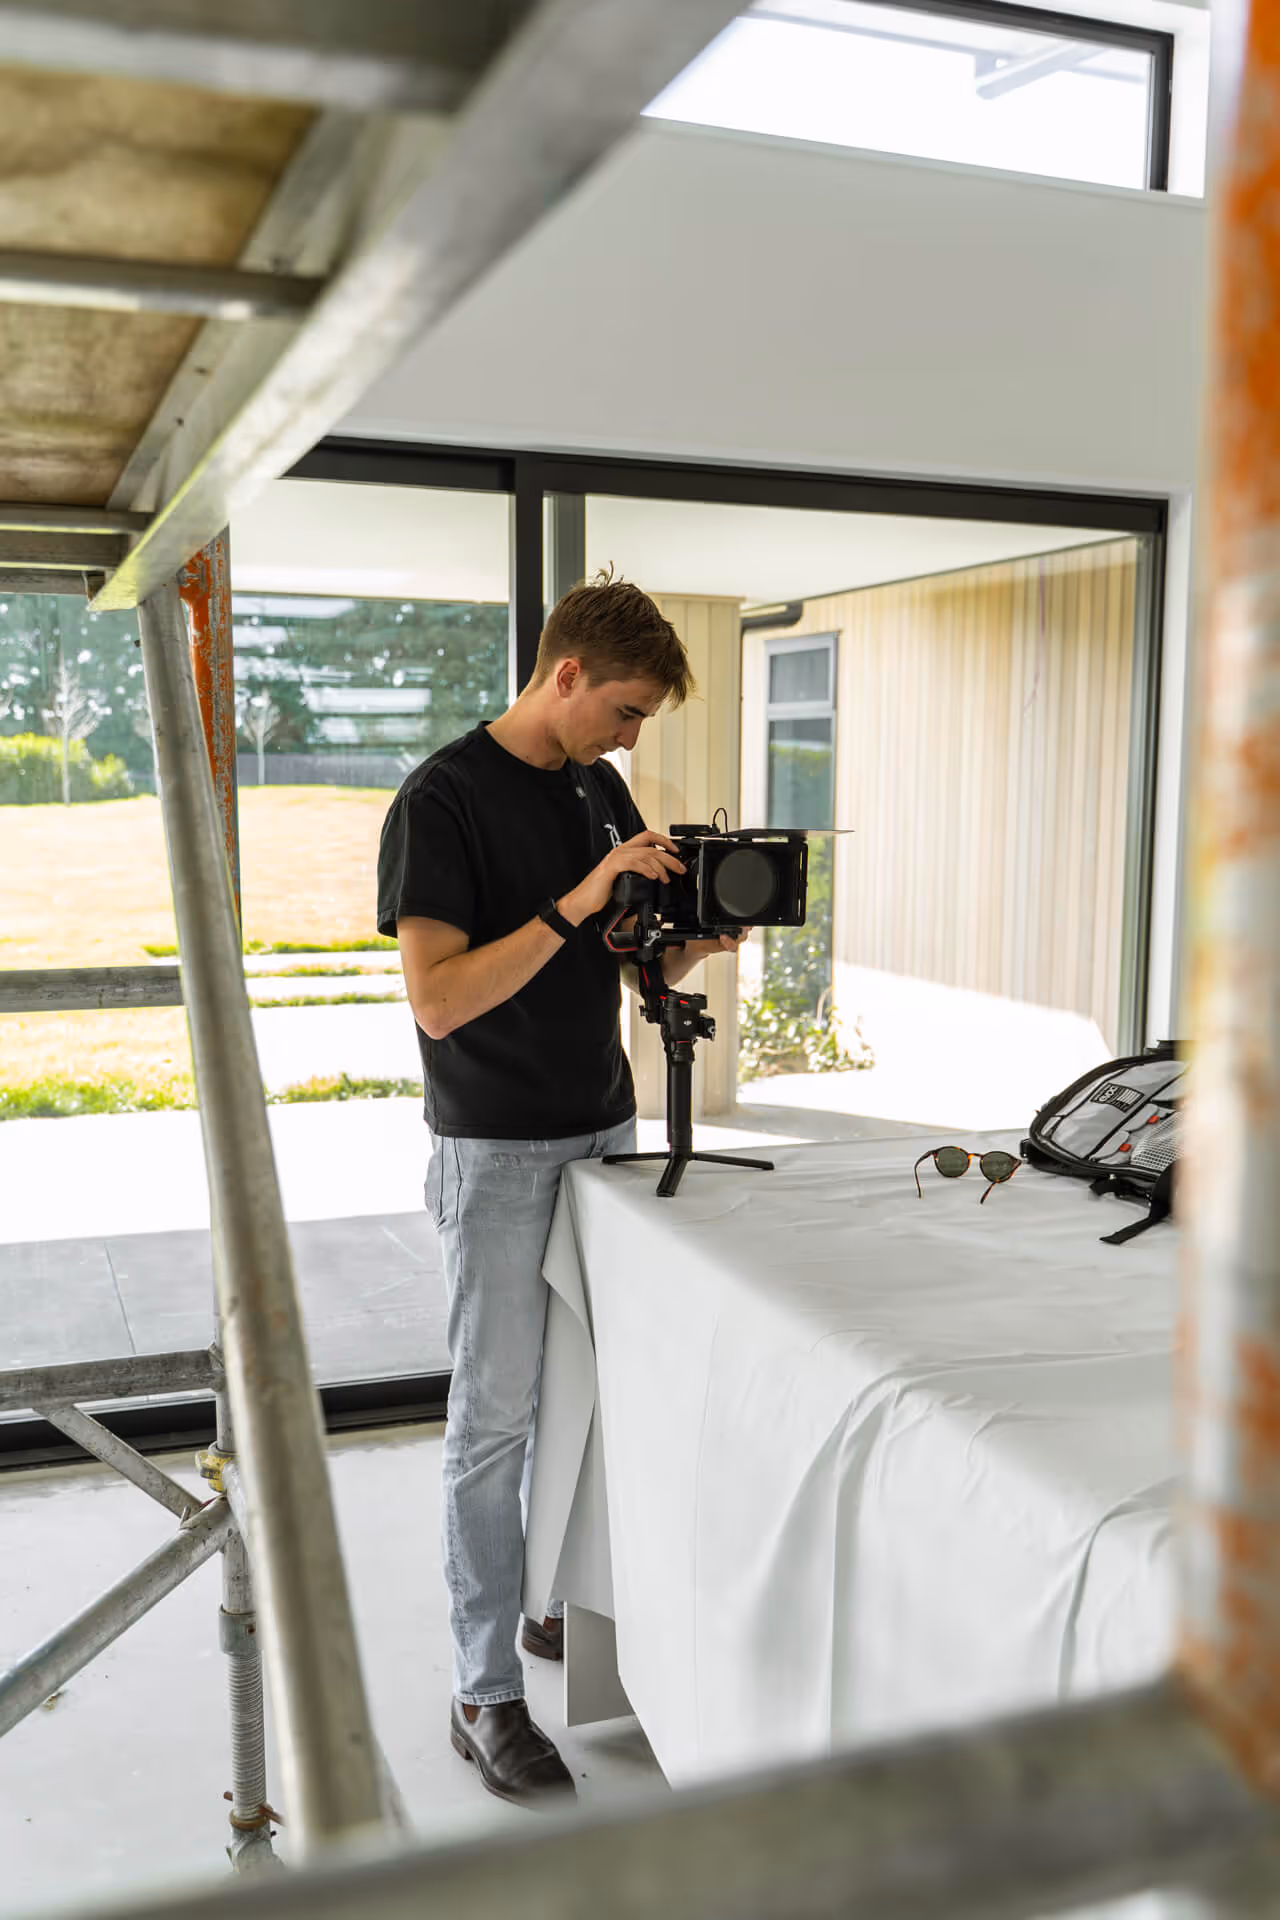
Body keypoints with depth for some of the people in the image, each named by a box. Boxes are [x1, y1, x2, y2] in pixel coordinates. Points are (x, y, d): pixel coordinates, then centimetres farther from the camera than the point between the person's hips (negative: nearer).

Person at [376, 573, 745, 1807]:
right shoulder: (443, 800, -13)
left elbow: (645, 965, 14)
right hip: (496, 1152, -6)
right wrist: (574, 906, -27)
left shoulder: (602, 791, 9)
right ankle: (484, 1694, 12)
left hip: (603, 1130, 7)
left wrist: (690, 939, -7)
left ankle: (564, 1605, 32)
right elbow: (438, 998, -21)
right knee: (496, 1416, 0)